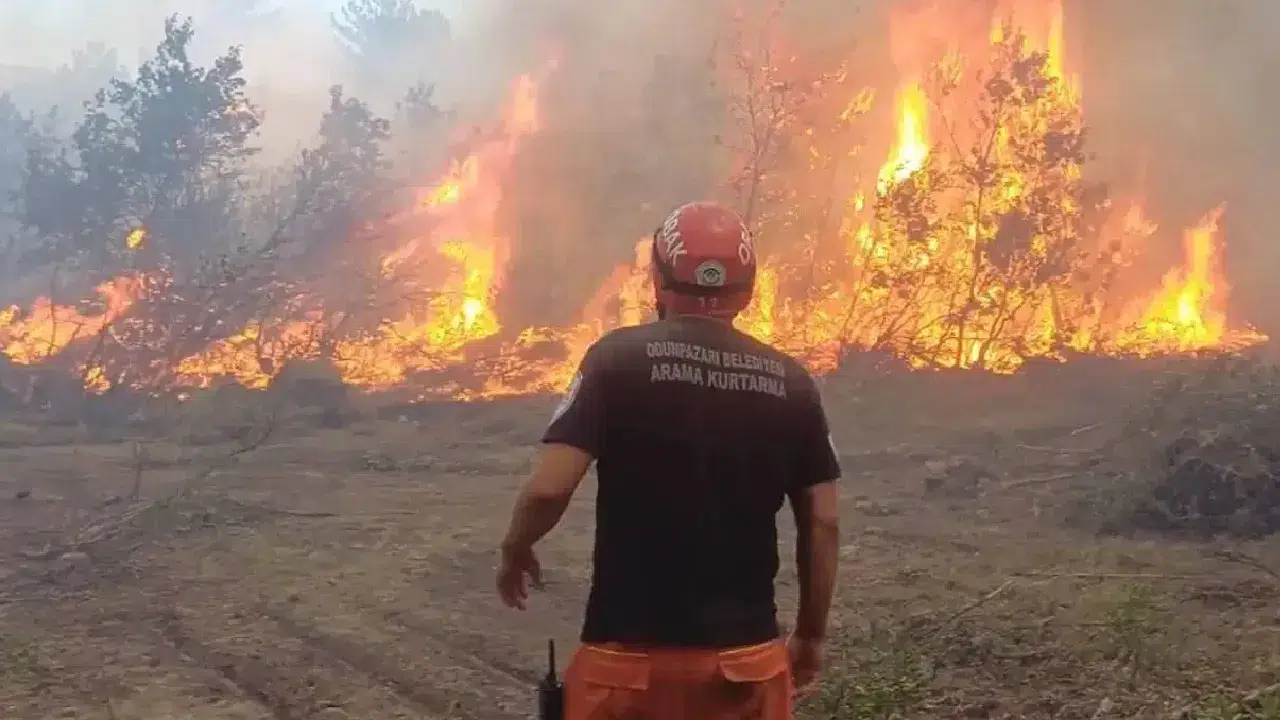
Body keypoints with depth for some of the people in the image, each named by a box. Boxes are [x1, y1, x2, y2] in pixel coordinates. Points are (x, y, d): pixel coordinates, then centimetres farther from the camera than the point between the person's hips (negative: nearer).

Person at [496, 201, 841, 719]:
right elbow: (822, 522, 3)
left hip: (630, 656, -2)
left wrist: (515, 551, 7)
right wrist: (811, 633, 16)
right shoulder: (791, 383, 1)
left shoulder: (619, 358, -8)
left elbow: (550, 487, -14)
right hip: (746, 658, 3)